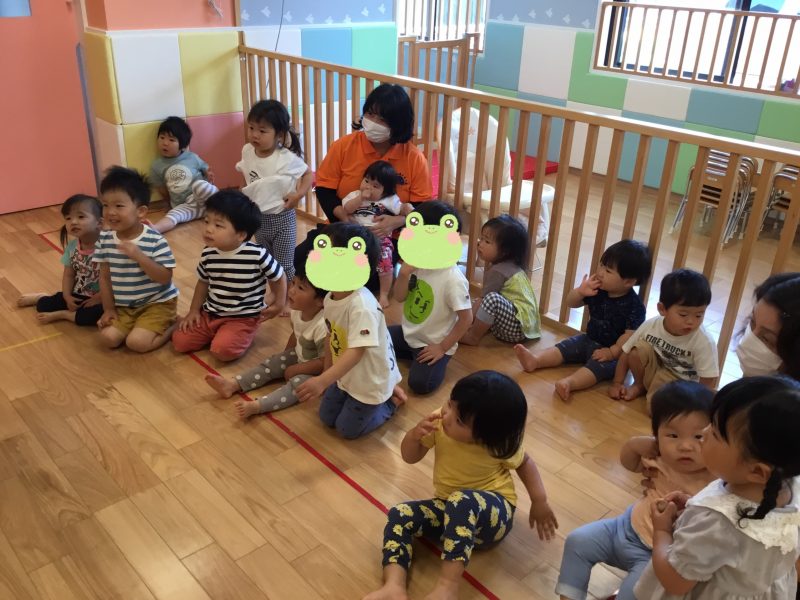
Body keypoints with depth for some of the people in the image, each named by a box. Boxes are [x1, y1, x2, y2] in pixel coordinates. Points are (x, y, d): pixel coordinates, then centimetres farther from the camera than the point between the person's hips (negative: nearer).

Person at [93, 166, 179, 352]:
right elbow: (105, 277, 5)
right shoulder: (105, 239, -4)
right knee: (109, 337, -13)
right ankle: (141, 325, 13)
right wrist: (108, 309, 3)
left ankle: (173, 325, 5)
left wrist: (139, 256, -32)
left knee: (136, 342, -20)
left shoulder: (154, 240, -20)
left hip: (157, 303, -5)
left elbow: (165, 278, -21)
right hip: (124, 306, 5)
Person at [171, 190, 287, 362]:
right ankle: (215, 334, 18)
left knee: (222, 351, -27)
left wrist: (278, 305, -4)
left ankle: (239, 338, 5)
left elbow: (279, 277, -4)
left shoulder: (257, 255, -22)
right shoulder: (208, 254, -5)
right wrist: (194, 311, 10)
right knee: (179, 342, -4)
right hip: (210, 313, 5)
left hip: (243, 318, -5)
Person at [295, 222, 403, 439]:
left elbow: (356, 351, -40)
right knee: (326, 418, 20)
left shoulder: (362, 306, -36)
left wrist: (322, 381, -48)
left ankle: (389, 402, 25)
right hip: (346, 375, 8)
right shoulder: (329, 298, -9)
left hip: (371, 380, -8)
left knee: (347, 430, 7)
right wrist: (325, 377, 11)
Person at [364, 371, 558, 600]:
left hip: (494, 513, -5)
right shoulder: (440, 422, -14)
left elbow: (524, 462, 4)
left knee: (463, 502, -38)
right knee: (399, 515, -16)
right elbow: (410, 457, -2)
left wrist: (539, 501, -8)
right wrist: (415, 434, -23)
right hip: (449, 508, 5)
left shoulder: (499, 445, -19)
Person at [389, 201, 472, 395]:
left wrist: (443, 348, -17)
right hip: (408, 333, 7)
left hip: (432, 343, -7)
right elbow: (399, 297, 1)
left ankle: (437, 358, 6)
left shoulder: (453, 279, -26)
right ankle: (413, 353, 14)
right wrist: (404, 273, -18)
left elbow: (466, 318, -20)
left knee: (419, 383, -23)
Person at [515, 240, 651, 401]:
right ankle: (535, 360, -24)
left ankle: (569, 383, -57)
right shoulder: (597, 291, -3)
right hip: (589, 340, 8)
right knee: (564, 347, -6)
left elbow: (631, 334, -24)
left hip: (614, 351, -8)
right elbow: (570, 303, 4)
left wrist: (612, 352, -30)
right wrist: (580, 292, -17)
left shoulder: (634, 305, -20)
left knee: (598, 366, -33)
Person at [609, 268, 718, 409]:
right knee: (639, 349, -22)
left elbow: (708, 384, -19)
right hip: (654, 370, 4)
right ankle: (640, 385, 3)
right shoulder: (650, 326, -18)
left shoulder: (705, 343, -26)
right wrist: (617, 384, -2)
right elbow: (626, 353, -4)